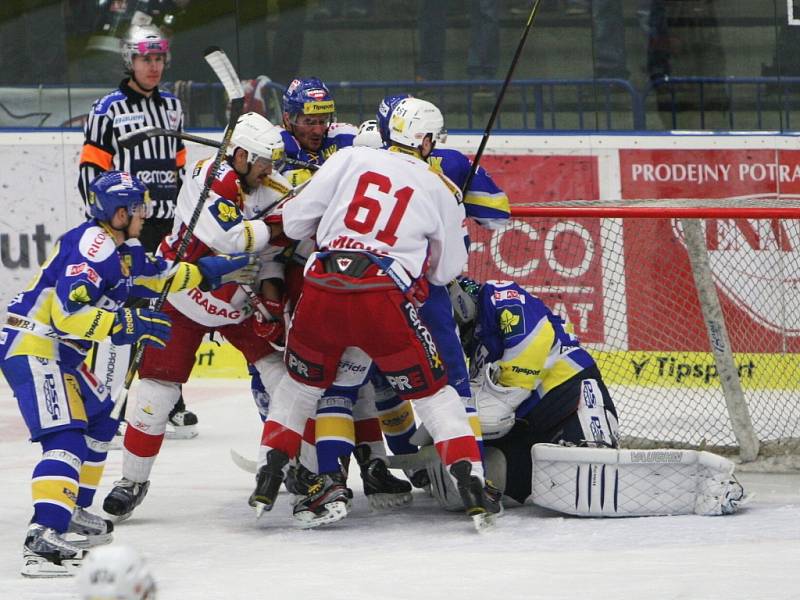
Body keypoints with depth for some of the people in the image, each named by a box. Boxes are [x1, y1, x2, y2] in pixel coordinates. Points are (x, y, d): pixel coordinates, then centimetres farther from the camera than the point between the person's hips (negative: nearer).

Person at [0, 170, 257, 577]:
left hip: (57, 352, 11)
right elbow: (67, 312, -27)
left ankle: (72, 512, 35)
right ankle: (43, 538, -37)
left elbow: (152, 277, 28)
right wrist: (125, 324, -27)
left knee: (100, 417, 24)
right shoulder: (92, 247, -19)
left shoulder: (121, 249, 12)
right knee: (65, 436, -22)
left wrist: (207, 270, 23)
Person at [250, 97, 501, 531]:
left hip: (322, 289, 2)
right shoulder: (441, 191, 14)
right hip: (384, 297, -2)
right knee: (432, 393, 10)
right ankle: (472, 490, 1)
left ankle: (267, 480, 19)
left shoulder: (351, 159, 12)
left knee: (300, 384, 24)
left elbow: (295, 221, 9)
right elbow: (445, 271, 21)